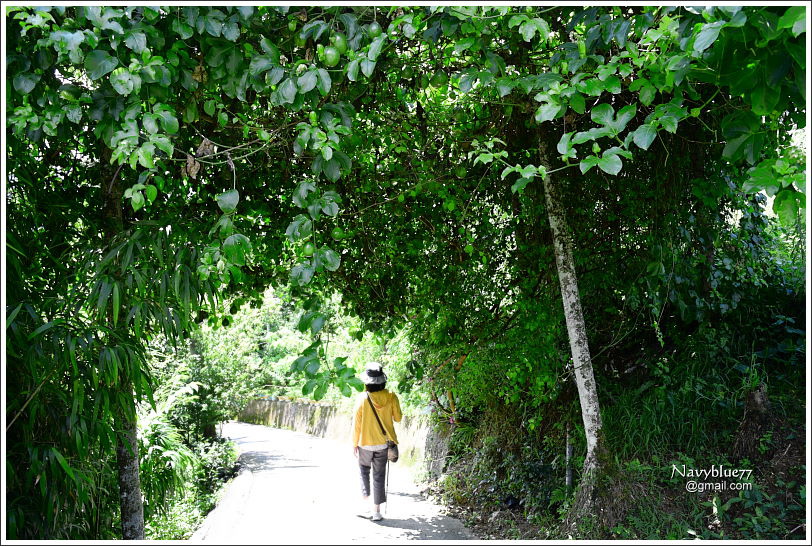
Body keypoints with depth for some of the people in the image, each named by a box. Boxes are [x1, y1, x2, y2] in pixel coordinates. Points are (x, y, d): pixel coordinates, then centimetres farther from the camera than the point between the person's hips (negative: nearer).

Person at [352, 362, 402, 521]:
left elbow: (356, 424, -9)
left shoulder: (363, 399, -16)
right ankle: (376, 511, 13)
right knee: (379, 476, 10)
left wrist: (354, 443, 2)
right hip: (383, 444, 1)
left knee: (364, 470, 21)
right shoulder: (391, 397, -11)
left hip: (365, 444, -1)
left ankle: (366, 501, 10)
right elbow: (398, 418, 0)